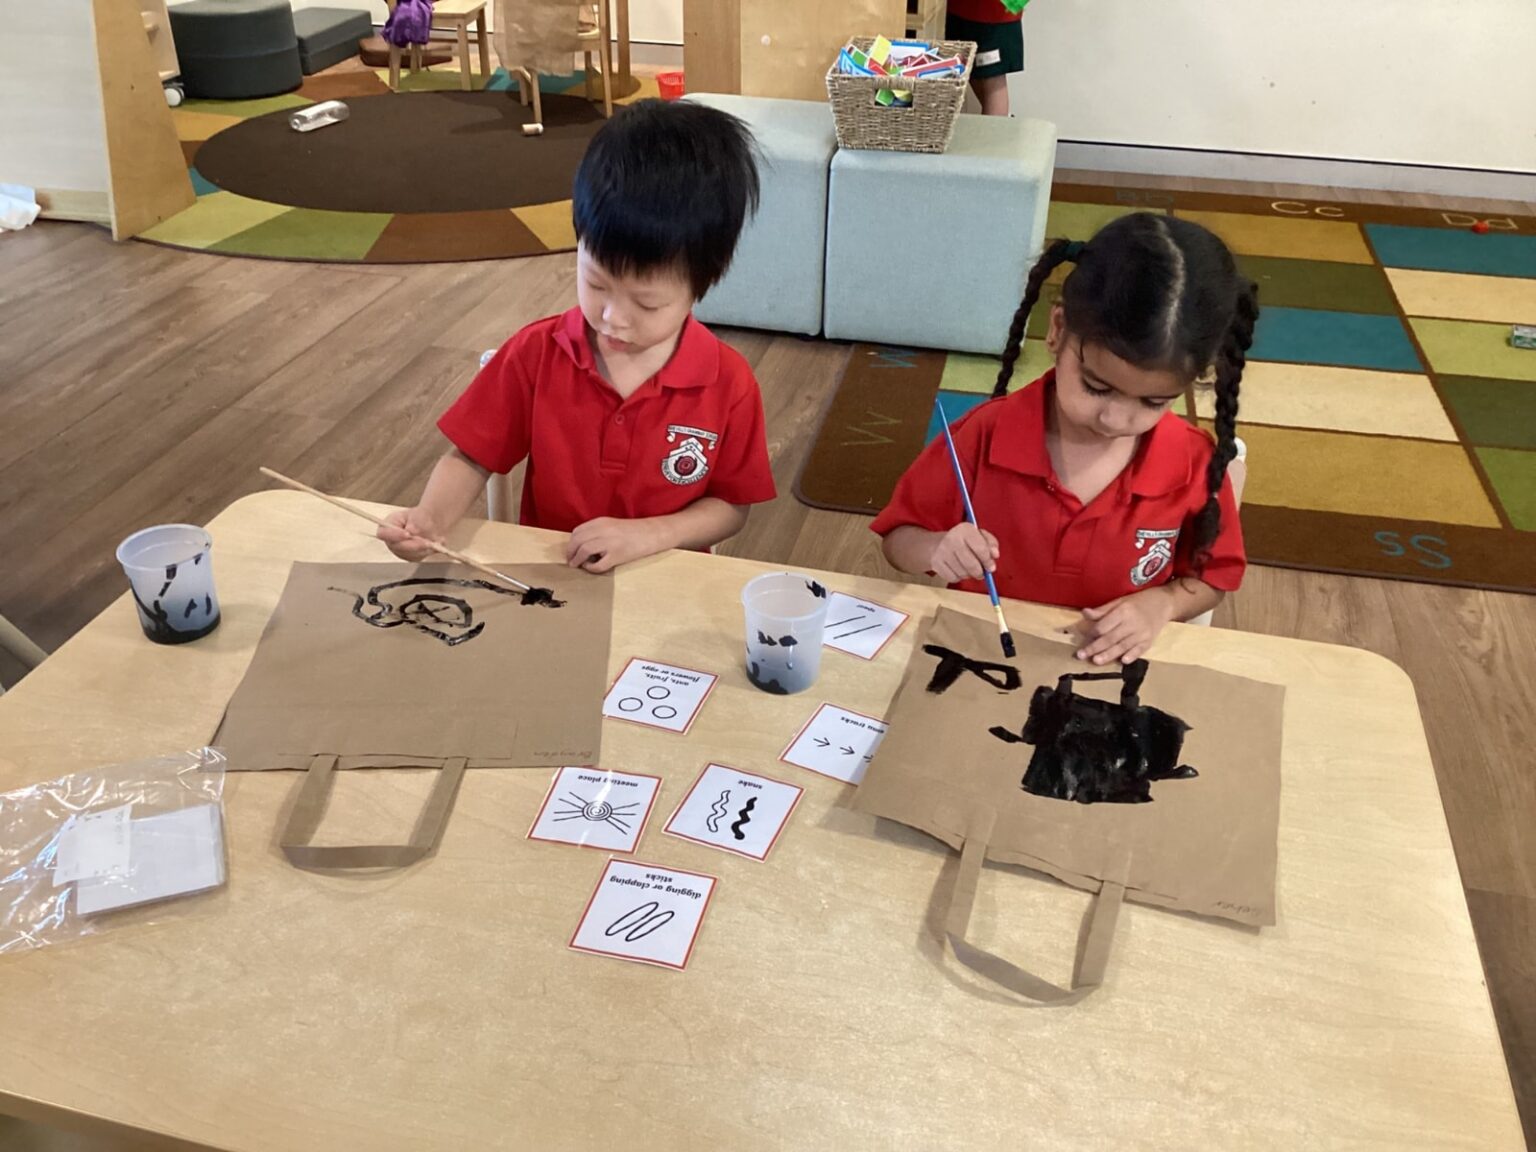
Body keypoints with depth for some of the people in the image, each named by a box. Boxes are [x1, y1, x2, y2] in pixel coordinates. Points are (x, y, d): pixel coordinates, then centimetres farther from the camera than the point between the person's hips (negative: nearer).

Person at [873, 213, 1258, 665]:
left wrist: (1160, 604, -13)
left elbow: (1211, 579, 6)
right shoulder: (986, 436, -13)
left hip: (1113, 673, 0)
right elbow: (899, 541, -3)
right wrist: (937, 550, -22)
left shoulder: (1193, 463, -10)